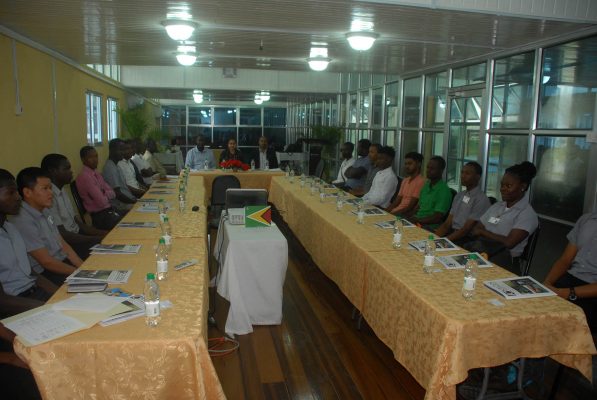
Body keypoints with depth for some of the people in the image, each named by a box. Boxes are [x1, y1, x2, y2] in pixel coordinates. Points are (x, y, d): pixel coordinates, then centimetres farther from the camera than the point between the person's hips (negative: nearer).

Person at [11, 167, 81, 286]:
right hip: (46, 276, -8)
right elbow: (47, 262, -18)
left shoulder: (45, 211, 8)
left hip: (63, 262, 8)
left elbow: (63, 245, 9)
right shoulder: (24, 222, -19)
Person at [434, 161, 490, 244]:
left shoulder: (481, 199, -10)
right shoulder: (459, 195, 14)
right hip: (453, 235, 7)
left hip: (467, 241, -7)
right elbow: (447, 224, 11)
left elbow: (466, 229, -15)